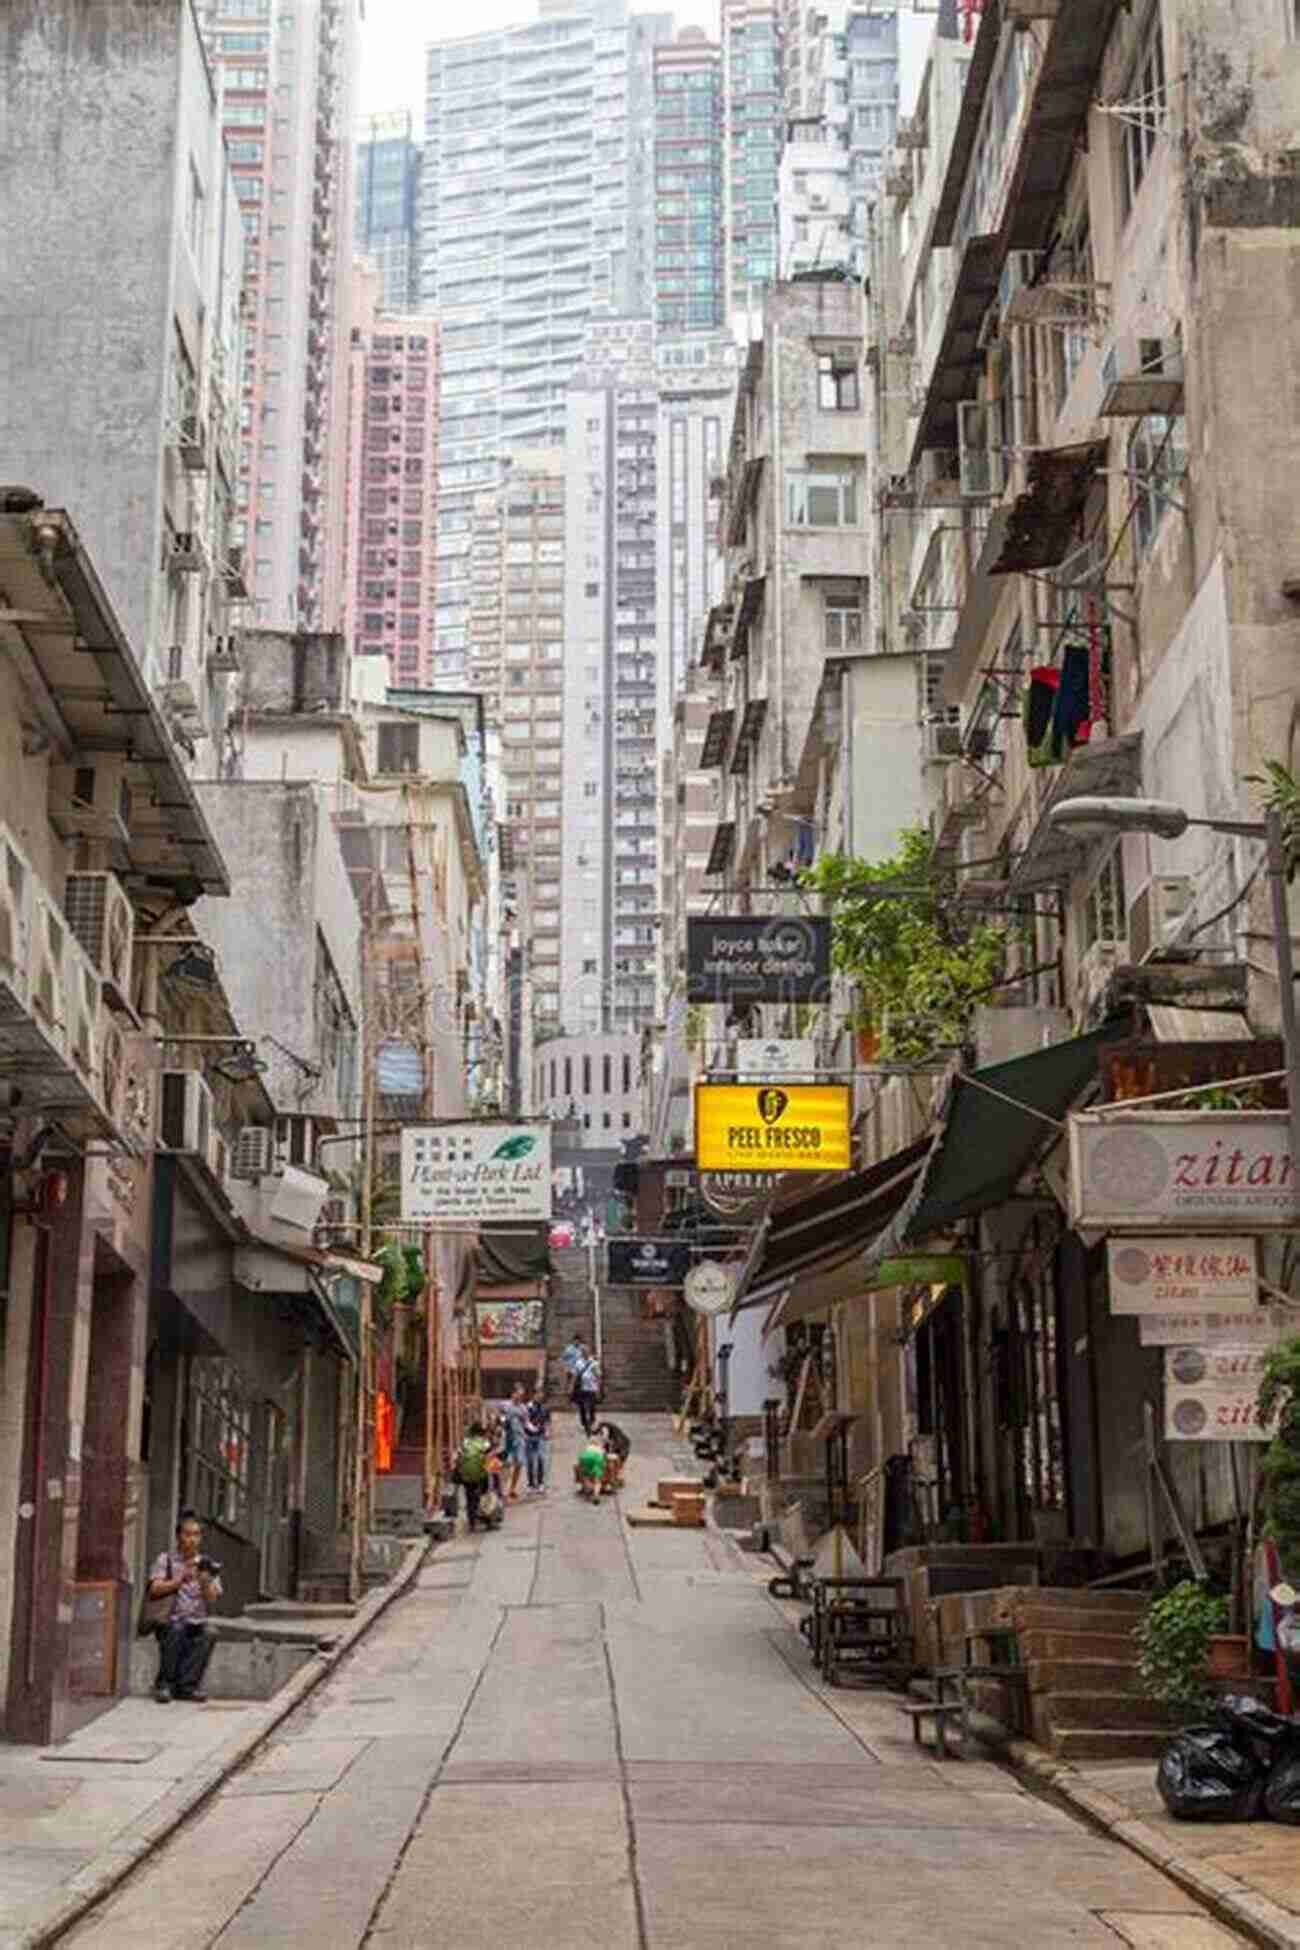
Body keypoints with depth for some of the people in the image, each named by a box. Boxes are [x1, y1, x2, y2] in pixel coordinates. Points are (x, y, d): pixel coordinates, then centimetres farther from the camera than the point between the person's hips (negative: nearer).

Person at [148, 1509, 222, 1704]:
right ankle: (165, 1684, -19)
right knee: (176, 1630, -35)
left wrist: (204, 1581, -18)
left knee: (206, 1635, -30)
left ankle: (187, 1685, -19)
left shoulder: (206, 1564, 14)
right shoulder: (166, 1559, 7)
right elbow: (155, 1590, -7)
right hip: (169, 1621, -2)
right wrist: (180, 1580, -19)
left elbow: (212, 1599, 2)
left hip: (196, 1622, 2)